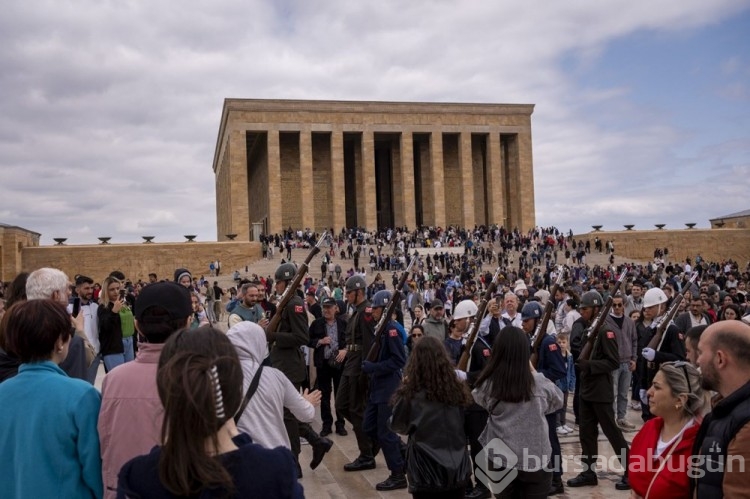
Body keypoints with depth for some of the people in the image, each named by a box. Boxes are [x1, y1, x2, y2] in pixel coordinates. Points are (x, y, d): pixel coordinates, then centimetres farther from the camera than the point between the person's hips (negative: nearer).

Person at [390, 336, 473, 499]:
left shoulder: (409, 394, -14)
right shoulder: (458, 390, -5)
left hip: (425, 471, -3)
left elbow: (397, 427, 4)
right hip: (457, 469, 3)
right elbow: (468, 427, 9)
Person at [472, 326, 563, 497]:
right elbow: (558, 402, 8)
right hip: (536, 461, -1)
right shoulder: (540, 383, -13)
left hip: (502, 461, 1)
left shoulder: (488, 385, -12)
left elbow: (478, 398, 11)